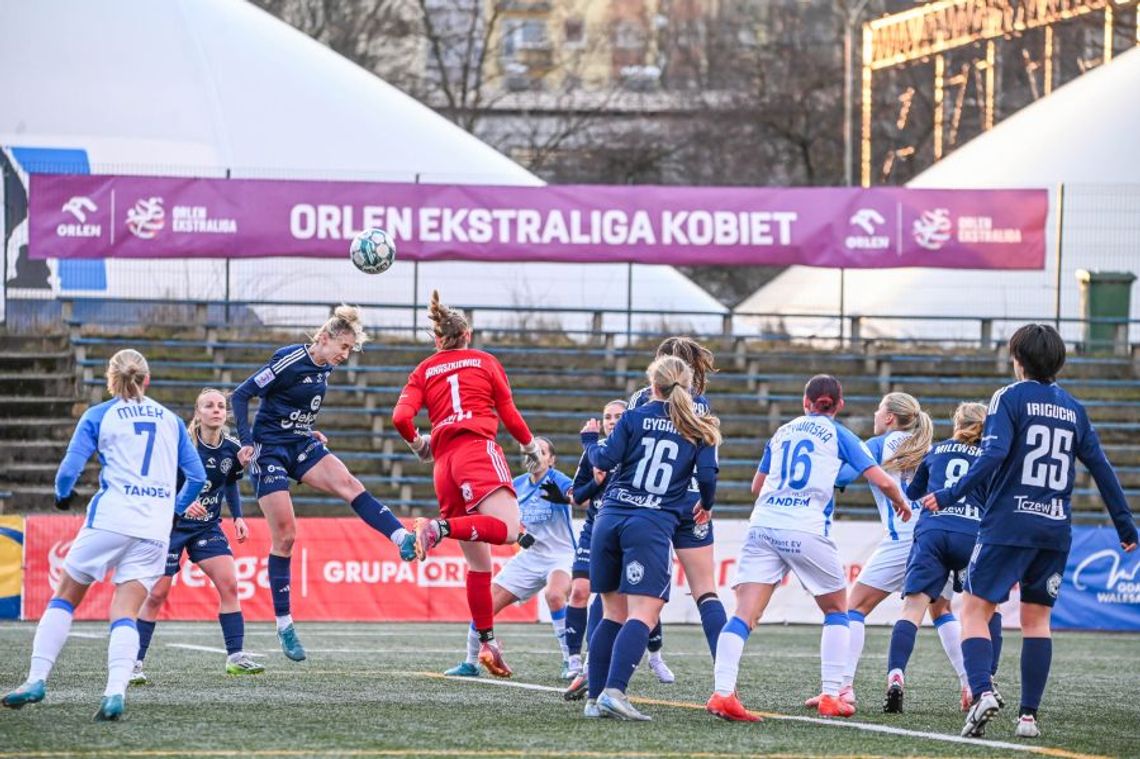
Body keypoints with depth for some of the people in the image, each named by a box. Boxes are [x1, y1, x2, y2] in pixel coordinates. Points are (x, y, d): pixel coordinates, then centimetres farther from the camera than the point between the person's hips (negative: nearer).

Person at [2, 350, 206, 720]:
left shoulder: (98, 415, 4)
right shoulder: (171, 420, 15)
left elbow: (69, 470, -2)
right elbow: (197, 475, 14)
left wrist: (63, 495, 19)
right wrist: (176, 508, 31)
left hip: (111, 517, -3)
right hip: (155, 529, 3)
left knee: (65, 596, 11)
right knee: (125, 612, -1)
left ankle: (37, 679, 2)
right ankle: (115, 693, -23)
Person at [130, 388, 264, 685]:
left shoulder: (232, 449, -3)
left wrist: (238, 517, 2)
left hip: (207, 526, 4)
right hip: (171, 524, -4)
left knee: (229, 583, -10)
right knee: (157, 593, -5)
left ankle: (236, 657, -3)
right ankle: (133, 662, 3)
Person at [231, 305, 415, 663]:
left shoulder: (323, 368, 6)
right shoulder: (290, 361, -17)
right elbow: (240, 395, -14)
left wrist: (308, 432, 12)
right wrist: (247, 442, -19)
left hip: (300, 446, 6)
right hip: (269, 449, -6)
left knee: (347, 484, -22)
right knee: (284, 535, -8)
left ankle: (403, 540, -41)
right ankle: (284, 624, 0)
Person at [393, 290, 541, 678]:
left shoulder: (424, 371, 19)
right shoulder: (485, 362, 15)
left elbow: (401, 417, 5)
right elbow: (509, 415, 14)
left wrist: (417, 444, 25)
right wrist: (531, 446, 31)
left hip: (444, 462, 5)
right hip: (478, 448, -4)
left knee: (478, 561, 10)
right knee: (506, 529, -24)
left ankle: (486, 642, 6)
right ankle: (439, 528, -42)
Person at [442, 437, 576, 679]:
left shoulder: (556, 481, -14)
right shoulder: (518, 485, 4)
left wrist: (564, 497, -54)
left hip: (560, 556, -6)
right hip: (530, 557, 6)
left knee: (554, 594, -36)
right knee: (487, 602, -1)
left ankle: (571, 661, -24)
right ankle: (470, 663, 17)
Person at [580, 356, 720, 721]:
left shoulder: (634, 418, 7)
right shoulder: (697, 429, 7)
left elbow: (605, 460, -1)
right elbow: (707, 475, 0)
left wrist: (590, 440, 21)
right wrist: (706, 505, 21)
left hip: (609, 519, 3)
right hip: (651, 526, -3)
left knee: (613, 613, 13)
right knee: (643, 616, -10)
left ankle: (595, 697, 10)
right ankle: (614, 690, -30)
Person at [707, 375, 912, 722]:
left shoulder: (782, 433, 21)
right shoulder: (838, 434, 9)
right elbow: (882, 481, 2)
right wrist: (901, 504, 22)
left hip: (763, 524, 3)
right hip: (807, 530, -3)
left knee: (745, 614, -6)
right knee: (837, 609, 17)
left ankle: (722, 692, -24)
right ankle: (831, 697, 11)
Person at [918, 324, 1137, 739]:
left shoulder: (1010, 398, -2)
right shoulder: (1072, 408, 13)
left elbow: (993, 455, -16)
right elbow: (1101, 468, 13)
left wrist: (950, 495, -15)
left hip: (1007, 525, -5)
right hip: (1055, 530, 5)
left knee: (975, 609, -1)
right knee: (1037, 619, 10)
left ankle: (982, 692, -23)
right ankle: (1029, 715, 3)